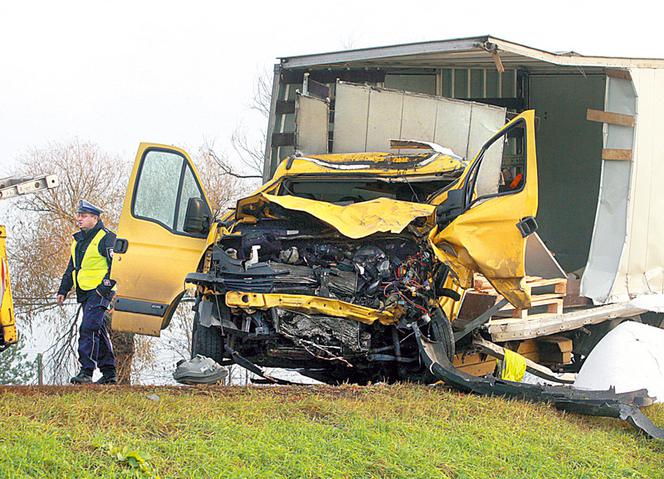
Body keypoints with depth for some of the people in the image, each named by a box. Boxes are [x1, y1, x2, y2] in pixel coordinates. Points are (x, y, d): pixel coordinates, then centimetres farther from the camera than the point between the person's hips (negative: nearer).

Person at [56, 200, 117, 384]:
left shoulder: (106, 238, -8)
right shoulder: (78, 240, 18)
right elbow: (71, 269, 25)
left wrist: (105, 286, -21)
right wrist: (63, 290, 19)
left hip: (99, 292, -9)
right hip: (85, 293, 9)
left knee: (88, 329, -17)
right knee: (99, 332, 11)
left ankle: (86, 371, -18)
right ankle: (109, 373, 17)